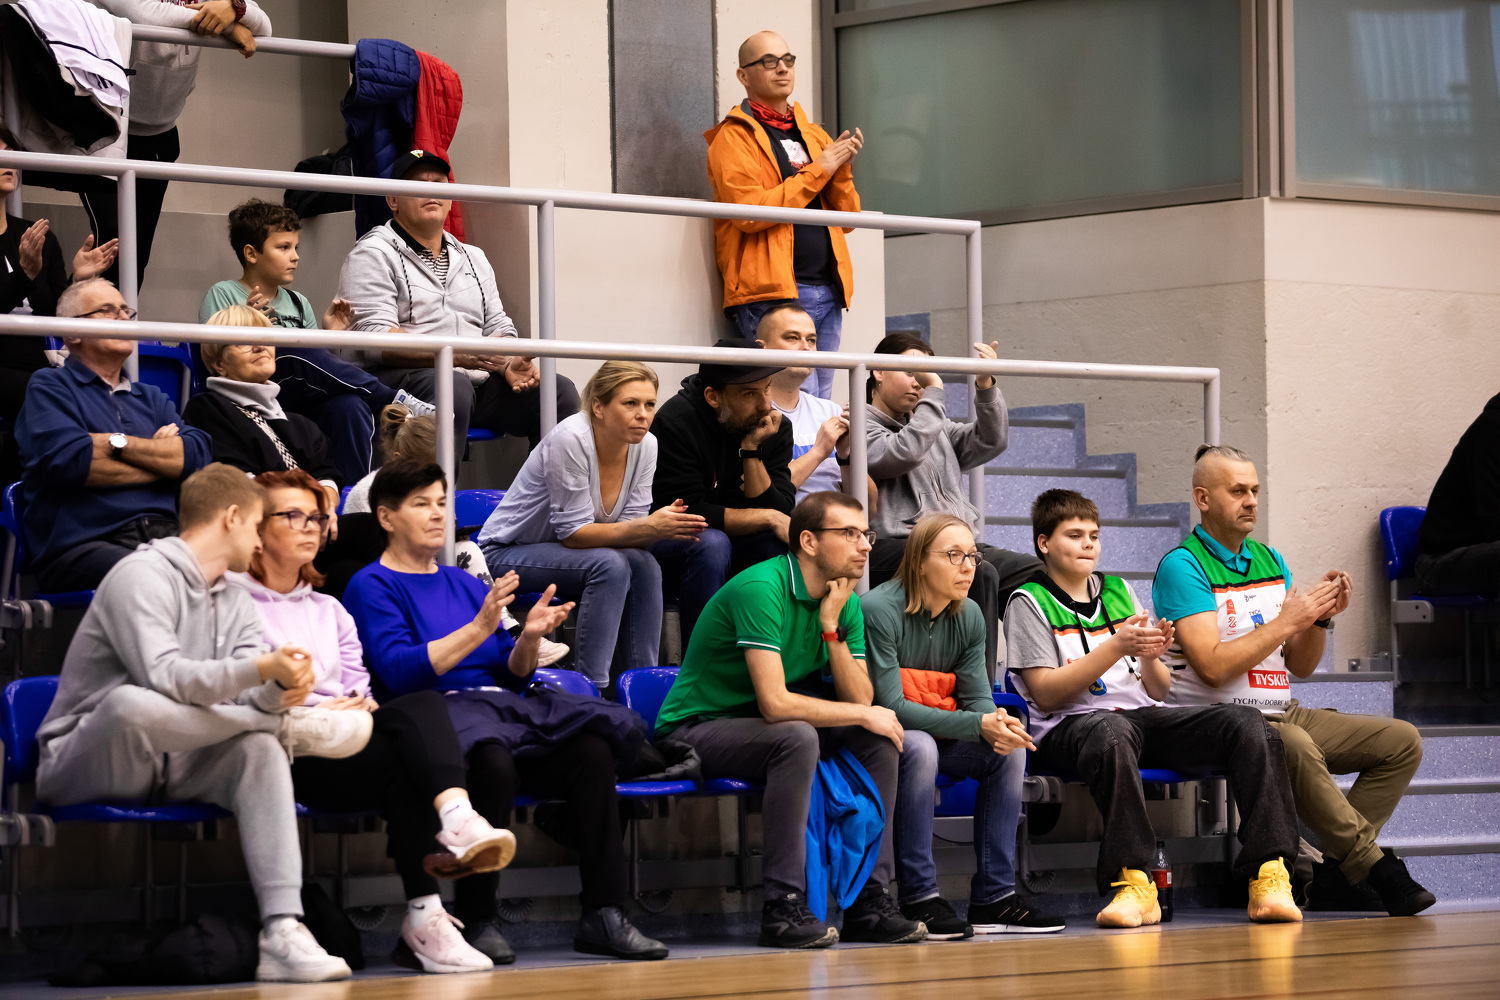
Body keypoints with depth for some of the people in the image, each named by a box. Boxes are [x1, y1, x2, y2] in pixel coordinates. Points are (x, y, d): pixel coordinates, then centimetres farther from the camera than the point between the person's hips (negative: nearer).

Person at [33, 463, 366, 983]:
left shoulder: (236, 603, 14)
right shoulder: (143, 576, -12)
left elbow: (245, 694, -2)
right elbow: (163, 677, -27)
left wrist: (279, 692, -26)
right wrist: (263, 670, -37)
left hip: (173, 768, 7)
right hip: (83, 762, -7)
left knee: (260, 748, -24)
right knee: (129, 704, -40)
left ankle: (283, 932, -35)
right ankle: (291, 726, -19)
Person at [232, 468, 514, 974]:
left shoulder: (330, 610, 32)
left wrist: (362, 707, 0)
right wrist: (312, 711, -13)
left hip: (349, 733, 6)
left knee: (424, 704, -30)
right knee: (403, 762, -34)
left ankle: (456, 819, -56)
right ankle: (423, 918, -41)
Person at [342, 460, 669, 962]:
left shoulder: (465, 583, 26)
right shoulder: (372, 587, 5)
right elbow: (400, 671, -11)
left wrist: (528, 639, 1)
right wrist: (479, 629, -16)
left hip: (504, 709, 6)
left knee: (592, 750, -22)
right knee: (493, 763, -39)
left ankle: (604, 916, -23)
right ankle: (475, 922, -29)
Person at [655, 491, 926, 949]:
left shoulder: (845, 601, 3)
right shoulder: (762, 589, -23)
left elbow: (860, 699, -4)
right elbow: (775, 703, -30)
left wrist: (831, 628, -16)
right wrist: (863, 714, -19)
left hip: (761, 728, 8)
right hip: (695, 730, -8)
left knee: (881, 735, -7)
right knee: (797, 737, -34)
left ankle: (870, 897, -9)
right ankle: (783, 907, -33)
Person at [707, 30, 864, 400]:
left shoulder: (814, 135, 21)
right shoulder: (735, 137, 0)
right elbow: (749, 212, -15)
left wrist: (841, 171, -1)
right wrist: (818, 170, -11)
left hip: (826, 290, 7)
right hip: (773, 291, -7)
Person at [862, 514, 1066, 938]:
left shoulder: (969, 616, 2)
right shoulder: (879, 610, -21)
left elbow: (977, 697, 0)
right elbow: (890, 706, -25)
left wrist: (997, 723, -27)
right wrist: (978, 725, -30)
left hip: (938, 733, 7)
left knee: (1009, 749, -15)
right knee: (920, 747, -36)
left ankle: (994, 898, -14)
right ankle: (919, 899, -32)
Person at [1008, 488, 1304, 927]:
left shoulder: (1119, 591, 23)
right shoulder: (1029, 602, 6)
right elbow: (1047, 695, -6)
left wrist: (1150, 658, -4)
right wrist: (1116, 647, -13)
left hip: (1146, 716, 5)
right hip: (1069, 726, -5)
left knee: (1246, 722, -20)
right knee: (1113, 732, -43)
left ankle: (1269, 875, -31)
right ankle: (1132, 880, -46)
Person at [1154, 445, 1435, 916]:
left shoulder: (1271, 561, 16)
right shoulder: (1182, 567, -7)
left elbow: (1300, 666, 15)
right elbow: (1213, 667, -19)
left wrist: (1321, 617, -4)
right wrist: (1286, 621, -16)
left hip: (1283, 713, 8)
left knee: (1401, 740, -5)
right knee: (1296, 747, -39)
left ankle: (1332, 871, -13)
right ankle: (1374, 866, -27)